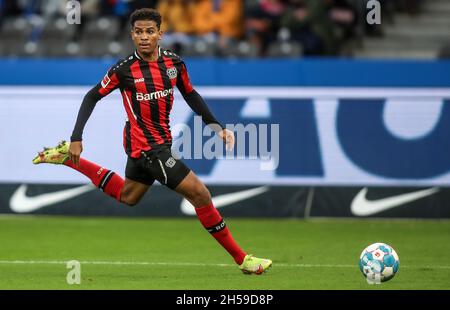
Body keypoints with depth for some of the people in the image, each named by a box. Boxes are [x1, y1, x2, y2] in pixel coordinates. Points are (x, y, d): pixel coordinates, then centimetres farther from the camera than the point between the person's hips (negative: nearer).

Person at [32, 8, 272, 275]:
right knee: (200, 194, -11)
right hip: (146, 145, -7)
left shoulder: (174, 63, -3)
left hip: (160, 141, 7)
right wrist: (76, 139, -11)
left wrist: (216, 125, 5)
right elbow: (93, 97, -6)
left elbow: (190, 94, 13)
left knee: (127, 196, 27)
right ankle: (241, 258, -2)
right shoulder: (124, 69, -16)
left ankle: (68, 159, 35)